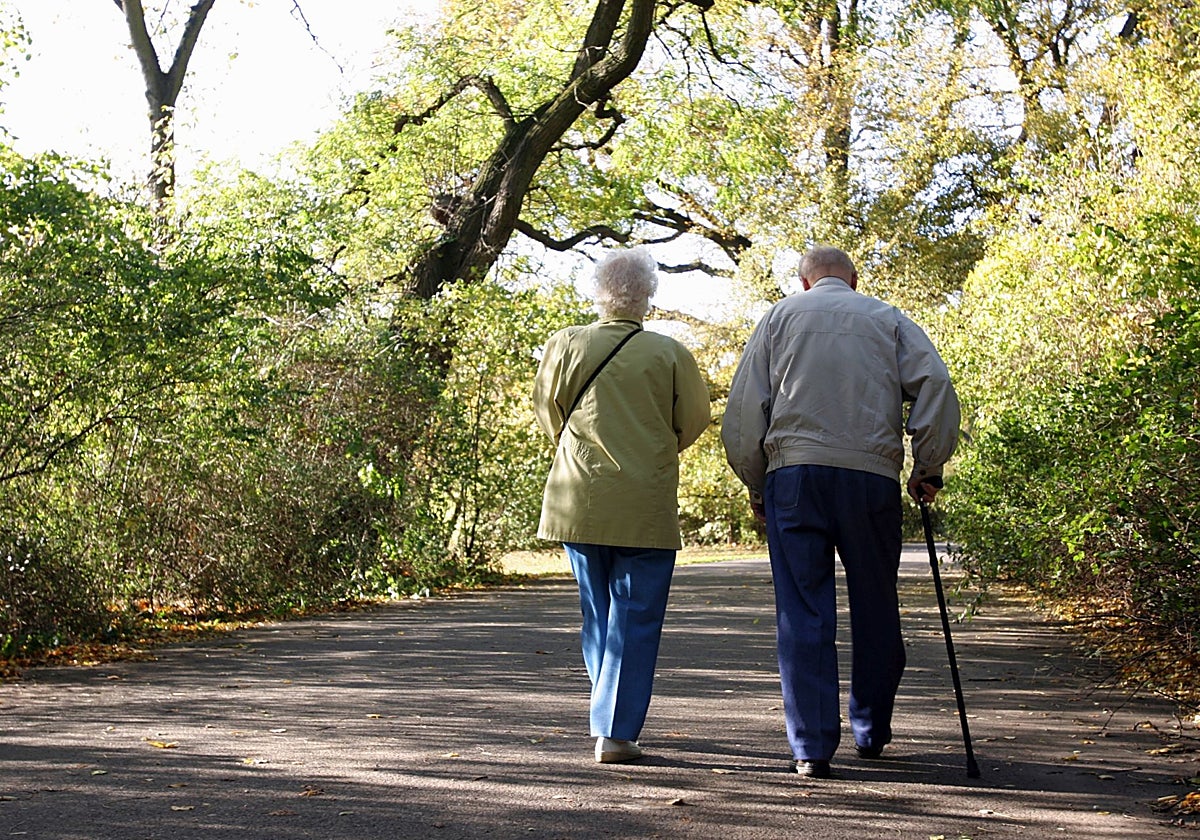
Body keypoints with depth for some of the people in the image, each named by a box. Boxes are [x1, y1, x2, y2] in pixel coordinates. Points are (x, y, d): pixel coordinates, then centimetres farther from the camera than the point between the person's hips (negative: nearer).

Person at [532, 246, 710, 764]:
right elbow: (693, 421, 3)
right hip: (646, 507, -3)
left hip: (577, 502, 3)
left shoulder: (565, 345, -3)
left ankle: (606, 722, 28)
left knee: (597, 616, 18)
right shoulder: (669, 354, -8)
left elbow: (548, 413, 6)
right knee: (635, 620, 4)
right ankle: (615, 731, 1)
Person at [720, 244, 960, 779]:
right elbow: (936, 385, 1)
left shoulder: (781, 316, 15)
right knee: (875, 607, 14)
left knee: (803, 613, 1)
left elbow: (744, 409, 7)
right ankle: (872, 733, 25)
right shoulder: (888, 320, 16)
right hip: (872, 474, 1)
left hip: (793, 472, 0)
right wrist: (928, 468, 6)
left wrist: (756, 484, 14)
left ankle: (812, 747, -3)